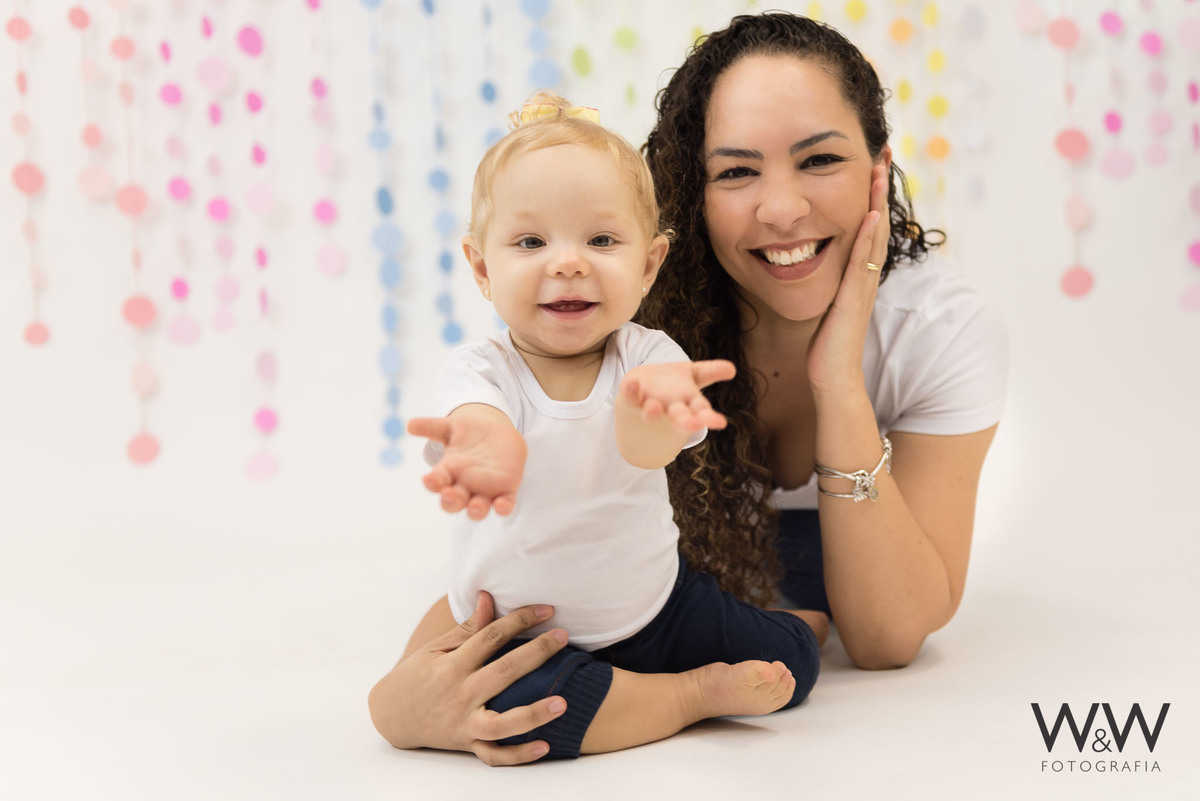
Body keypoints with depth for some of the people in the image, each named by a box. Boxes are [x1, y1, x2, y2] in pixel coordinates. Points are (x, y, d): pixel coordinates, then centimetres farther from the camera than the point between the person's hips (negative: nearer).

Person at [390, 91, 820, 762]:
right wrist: (489, 448, -70)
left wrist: (649, 402, -64)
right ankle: (697, 693, -12)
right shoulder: (480, 368, -15)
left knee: (791, 656, -7)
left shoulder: (647, 356, -12)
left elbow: (647, 447, -36)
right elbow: (476, 414, -41)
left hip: (656, 604, 2)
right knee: (506, 699, -32)